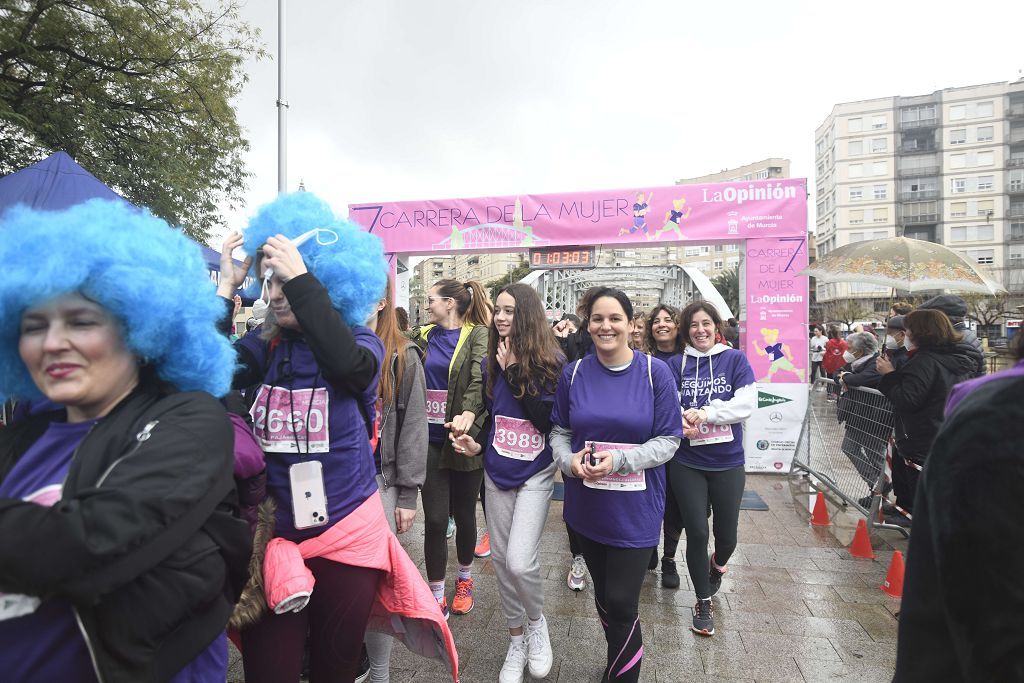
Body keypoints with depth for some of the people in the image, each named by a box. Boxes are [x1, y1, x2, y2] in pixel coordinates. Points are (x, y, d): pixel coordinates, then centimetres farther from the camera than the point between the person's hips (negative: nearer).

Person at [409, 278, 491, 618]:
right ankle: (436, 597, 22)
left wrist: (467, 415, -38)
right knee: (435, 519, 3)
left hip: (463, 438, -3)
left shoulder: (478, 335, -6)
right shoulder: (423, 336, 10)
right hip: (431, 439, 3)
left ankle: (465, 579, 39)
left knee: (464, 513, 13)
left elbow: (479, 378, -23)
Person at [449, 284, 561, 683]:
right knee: (501, 559, 11)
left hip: (535, 473, -5)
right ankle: (517, 641, 33)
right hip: (496, 471, 5)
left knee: (520, 561, -14)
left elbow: (549, 420, -20)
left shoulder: (553, 361, -11)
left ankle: (537, 622, 20)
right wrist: (477, 444, -4)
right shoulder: (490, 363, 4)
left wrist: (515, 371, -22)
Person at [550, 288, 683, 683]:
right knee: (603, 595, 20)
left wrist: (619, 460, -21)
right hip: (586, 506, 3)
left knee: (621, 603, 0)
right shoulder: (574, 373, -1)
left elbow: (668, 440, -8)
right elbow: (560, 432, 6)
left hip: (635, 509, -3)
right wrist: (570, 461, -15)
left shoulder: (655, 372, -9)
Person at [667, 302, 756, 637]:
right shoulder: (677, 364, 1)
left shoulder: (735, 359, -1)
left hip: (727, 462, 0)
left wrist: (707, 412, -22)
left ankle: (717, 565, 51)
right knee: (697, 533, 3)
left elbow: (746, 403, -11)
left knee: (727, 533, 14)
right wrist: (679, 422, -24)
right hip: (687, 462, 0)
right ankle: (704, 602, 25)